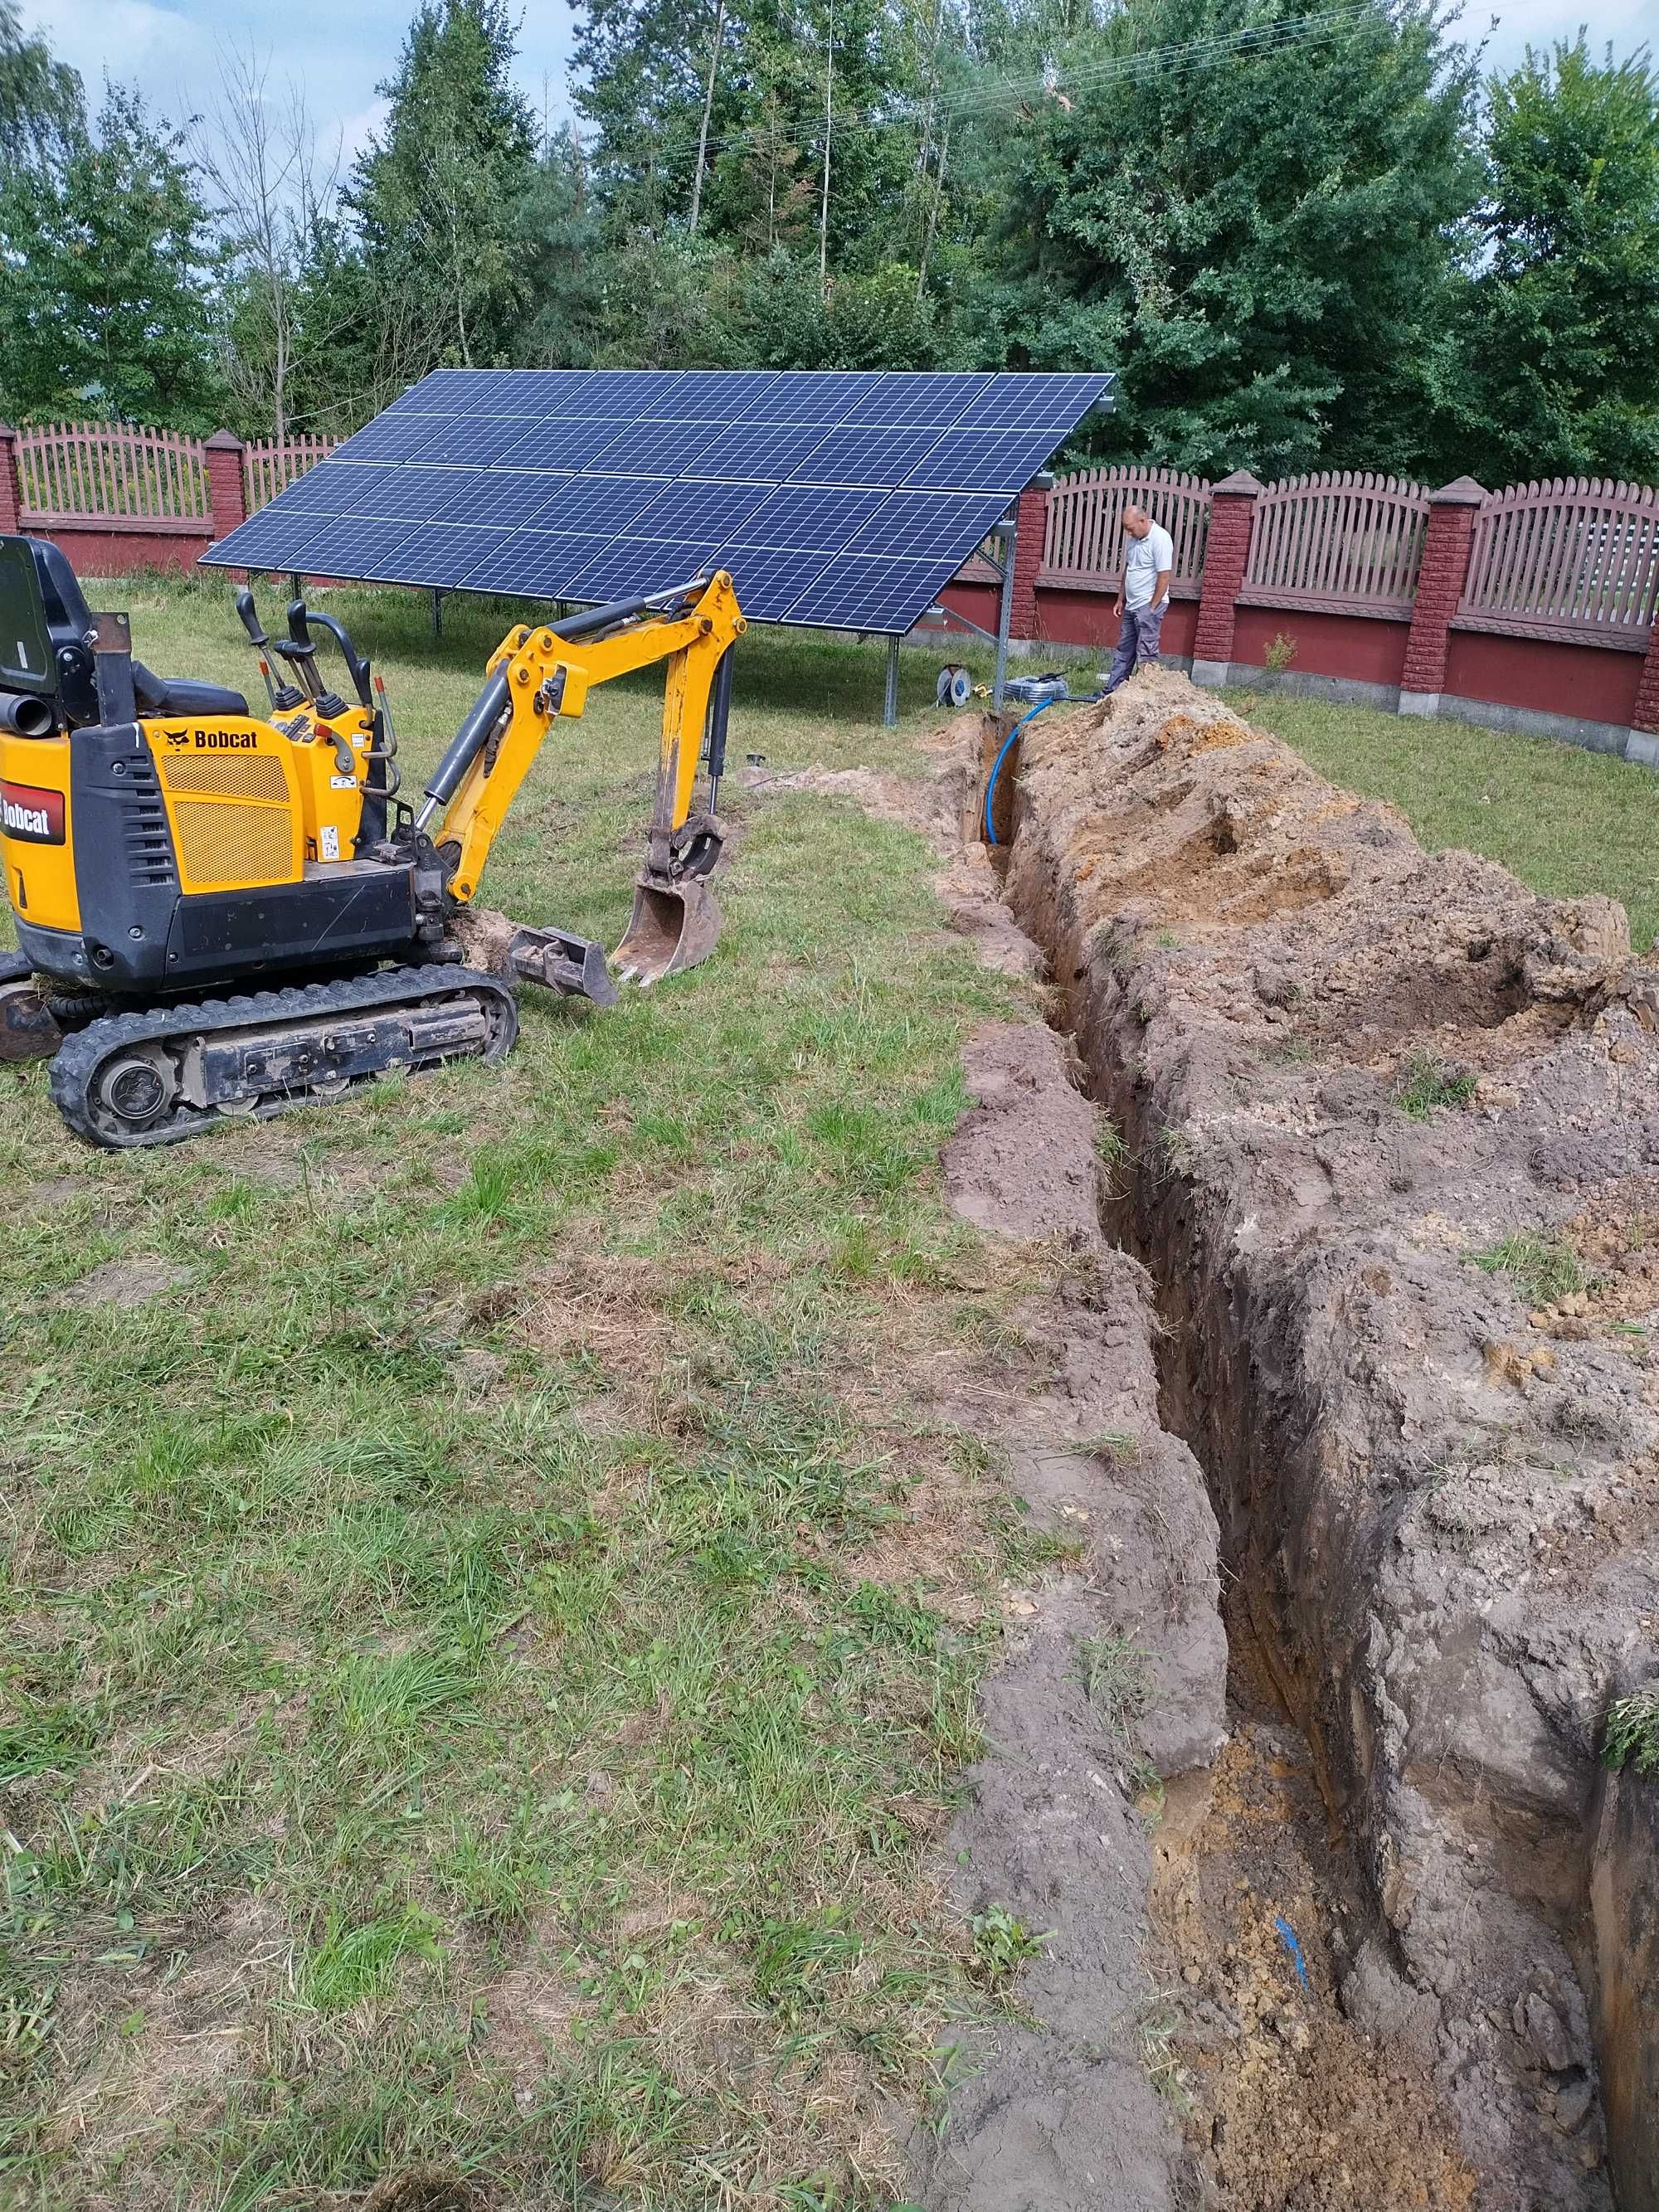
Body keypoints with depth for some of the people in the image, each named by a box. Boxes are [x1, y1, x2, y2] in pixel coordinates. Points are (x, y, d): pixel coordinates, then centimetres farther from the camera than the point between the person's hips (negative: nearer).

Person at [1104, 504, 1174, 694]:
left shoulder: (1160, 539, -17)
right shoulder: (1134, 539, 10)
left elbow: (1164, 577, -19)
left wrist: (1152, 608, -18)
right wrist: (1120, 600, 18)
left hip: (1149, 606, -9)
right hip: (1132, 606, 9)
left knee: (1146, 655, -8)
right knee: (1123, 651, 12)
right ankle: (1111, 692, 17)